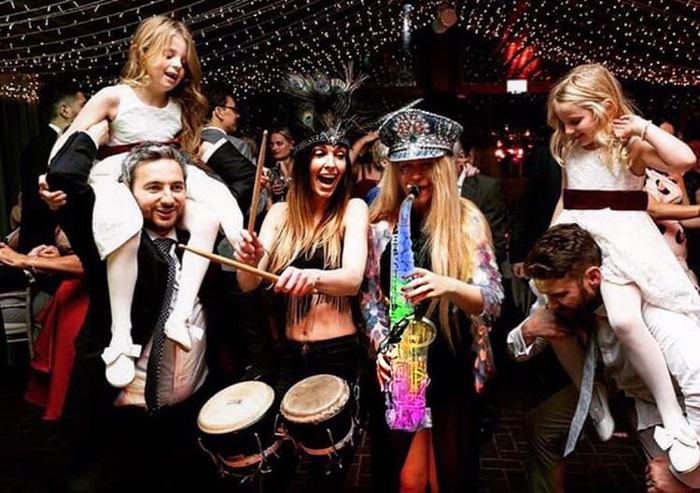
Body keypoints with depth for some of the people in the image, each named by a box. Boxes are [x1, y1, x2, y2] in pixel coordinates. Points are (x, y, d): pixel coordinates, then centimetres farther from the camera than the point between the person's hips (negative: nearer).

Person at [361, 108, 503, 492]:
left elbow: (493, 300, -13)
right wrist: (381, 346, -12)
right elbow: (370, 299, 4)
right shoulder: (381, 225, -1)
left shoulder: (467, 221, -6)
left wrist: (448, 286, -32)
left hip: (454, 371, 0)